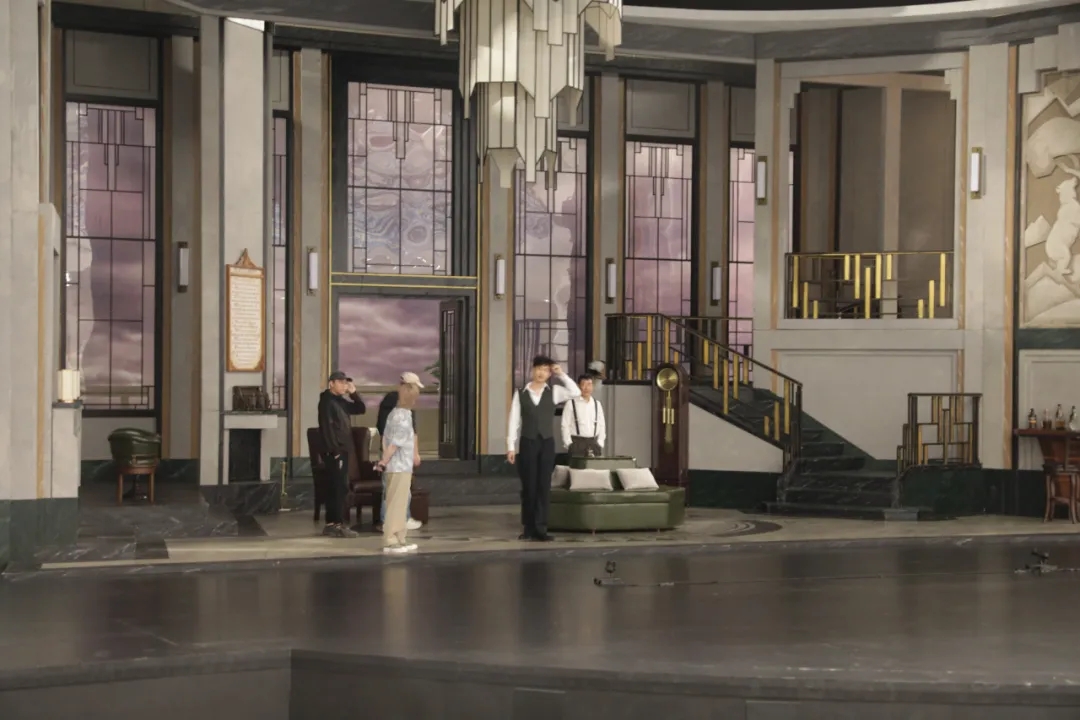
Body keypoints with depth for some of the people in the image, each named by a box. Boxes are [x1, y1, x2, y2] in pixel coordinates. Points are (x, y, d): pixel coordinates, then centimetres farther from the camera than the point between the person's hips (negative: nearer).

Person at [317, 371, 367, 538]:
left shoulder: (341, 401, 17)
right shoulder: (327, 401, -11)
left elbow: (361, 410, 20)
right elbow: (327, 428, -18)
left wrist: (353, 393, 6)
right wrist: (335, 451, -21)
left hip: (342, 450, 9)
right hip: (335, 452, -9)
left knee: (335, 489, 10)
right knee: (340, 488, -9)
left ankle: (331, 524, 13)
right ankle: (338, 525, -8)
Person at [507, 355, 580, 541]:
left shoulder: (553, 392, 4)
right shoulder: (521, 394, 1)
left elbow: (575, 392, -11)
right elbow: (514, 421, 1)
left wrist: (561, 375, -10)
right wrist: (511, 446, -3)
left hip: (547, 443, 1)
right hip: (527, 443, -1)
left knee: (544, 486, -1)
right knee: (529, 486, 4)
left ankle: (540, 529, -1)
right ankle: (528, 527, 13)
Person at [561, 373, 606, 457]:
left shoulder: (597, 404, 11)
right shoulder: (571, 404, -1)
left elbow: (602, 426, 13)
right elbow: (565, 426, -3)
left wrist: (600, 443, 2)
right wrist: (569, 444, -9)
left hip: (594, 443, 4)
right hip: (577, 442, -4)